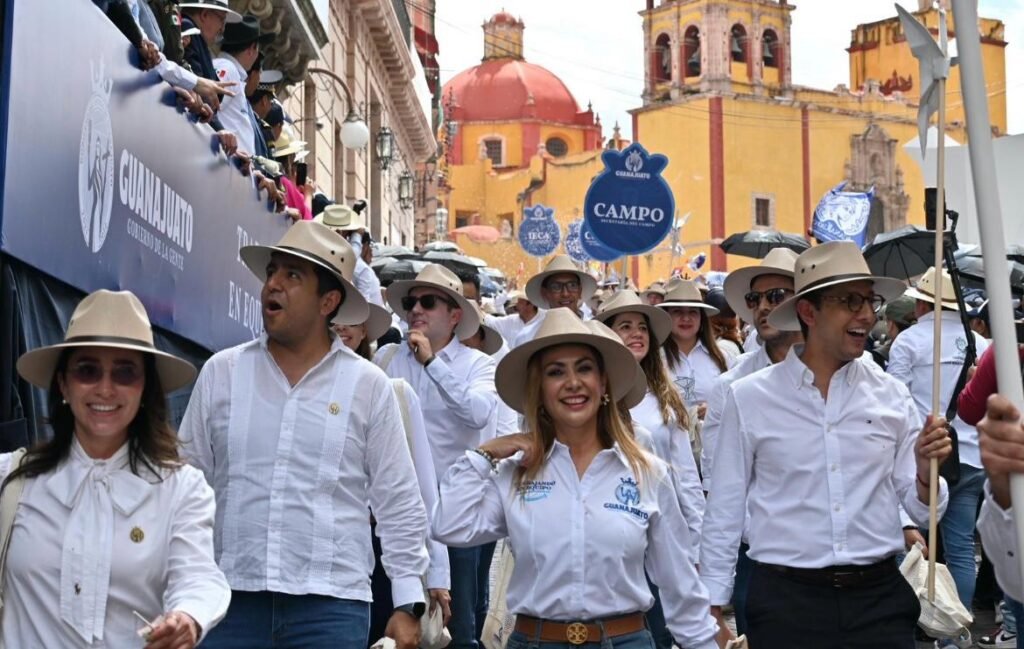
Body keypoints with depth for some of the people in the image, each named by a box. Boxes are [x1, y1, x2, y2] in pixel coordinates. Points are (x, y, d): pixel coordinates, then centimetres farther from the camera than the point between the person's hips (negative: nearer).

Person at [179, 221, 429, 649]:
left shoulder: (369, 386, 1)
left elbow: (398, 505, 4)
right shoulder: (220, 373, 5)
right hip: (231, 599, 1)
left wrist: (408, 604, 1)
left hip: (332, 606, -1)